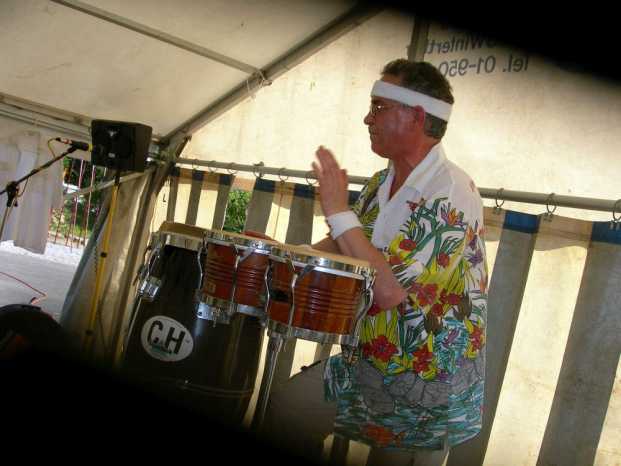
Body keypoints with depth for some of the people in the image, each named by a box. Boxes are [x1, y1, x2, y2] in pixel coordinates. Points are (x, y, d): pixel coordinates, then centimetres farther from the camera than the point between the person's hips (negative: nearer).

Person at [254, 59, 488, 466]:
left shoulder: (451, 195, -24)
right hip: (368, 360, 8)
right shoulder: (382, 181, 3)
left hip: (429, 382, -8)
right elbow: (346, 246, 15)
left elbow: (390, 290, -30)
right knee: (284, 409, 10)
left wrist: (338, 211, -24)